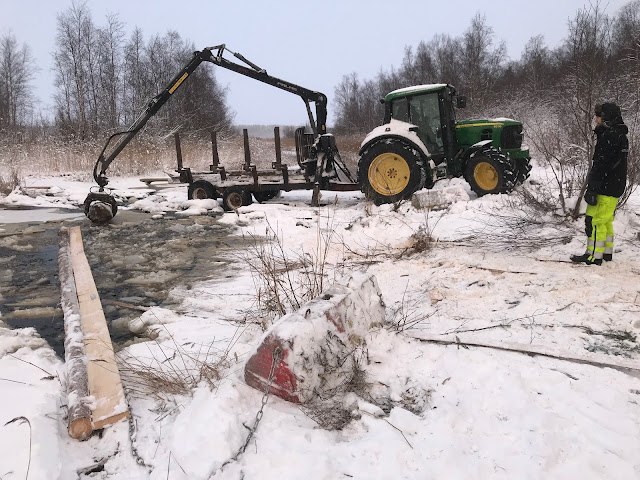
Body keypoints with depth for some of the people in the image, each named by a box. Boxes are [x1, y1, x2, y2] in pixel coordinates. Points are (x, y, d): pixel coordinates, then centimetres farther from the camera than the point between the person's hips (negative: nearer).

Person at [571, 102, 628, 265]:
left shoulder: (609, 136, -16)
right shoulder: (620, 136, 17)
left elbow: (601, 165, -22)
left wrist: (592, 189, -22)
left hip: (605, 189, -11)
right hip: (615, 188, 11)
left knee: (594, 220, -7)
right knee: (606, 220, 18)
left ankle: (594, 256, -5)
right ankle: (607, 252, 25)